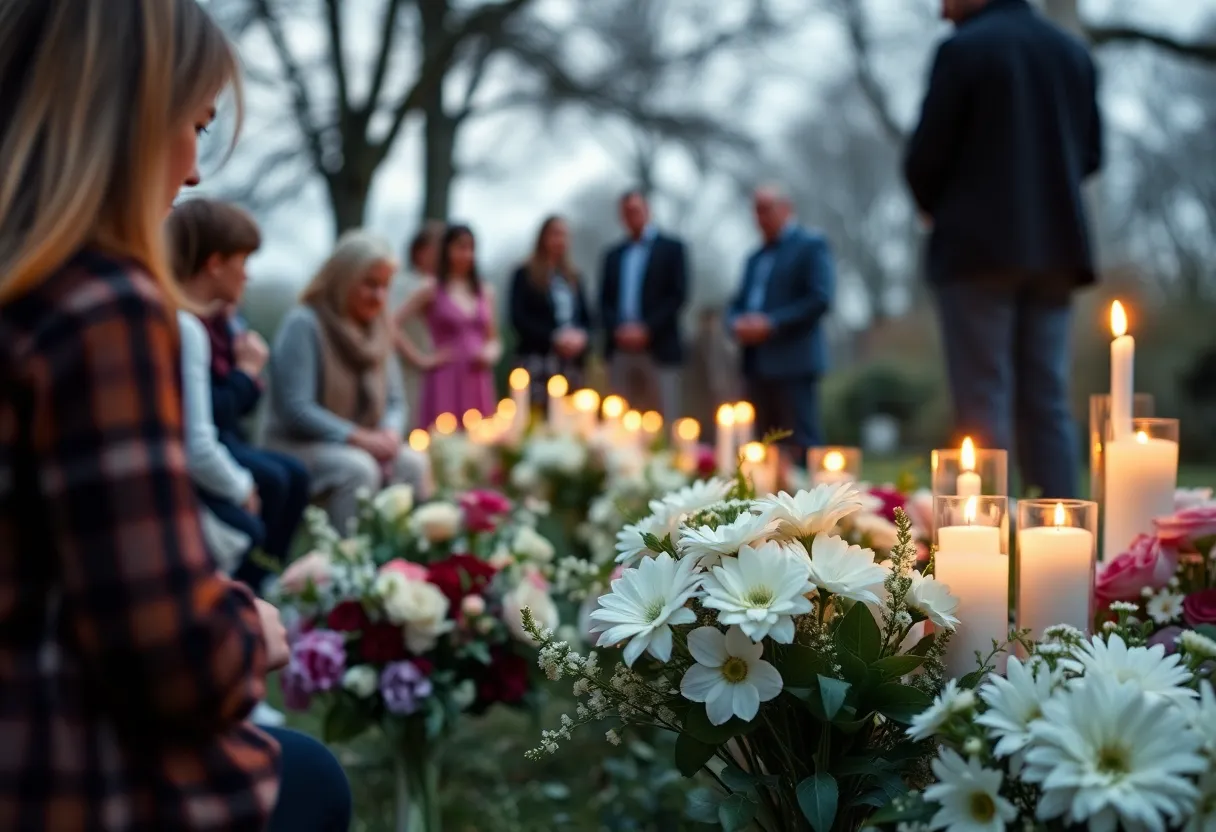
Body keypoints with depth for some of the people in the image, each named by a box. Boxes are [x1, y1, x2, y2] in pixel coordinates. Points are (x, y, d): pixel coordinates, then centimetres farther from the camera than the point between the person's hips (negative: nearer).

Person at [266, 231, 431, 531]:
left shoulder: (378, 328, 10)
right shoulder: (303, 324, -13)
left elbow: (395, 401, 11)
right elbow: (295, 408, -19)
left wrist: (390, 433, -13)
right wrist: (358, 437, -24)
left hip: (362, 444, 6)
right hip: (299, 444, -6)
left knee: (414, 463, -21)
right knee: (358, 468, -34)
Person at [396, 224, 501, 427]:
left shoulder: (485, 292, 15)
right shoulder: (432, 289, 0)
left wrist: (490, 354, 0)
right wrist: (421, 358, -7)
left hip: (479, 381, 5)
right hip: (447, 378, -5)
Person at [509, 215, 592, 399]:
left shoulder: (574, 277, 21)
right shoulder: (525, 275, 3)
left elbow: (585, 316, 19)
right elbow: (519, 319, -6)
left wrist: (580, 335, -4)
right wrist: (554, 337, -15)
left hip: (572, 361, 5)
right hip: (538, 358, -5)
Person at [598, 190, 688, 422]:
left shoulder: (671, 248, 6)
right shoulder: (614, 255, 18)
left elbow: (678, 295, -3)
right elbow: (605, 301, 12)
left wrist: (646, 329, -12)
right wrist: (618, 329, -7)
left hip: (659, 349, -4)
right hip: (620, 351, 4)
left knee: (664, 420, -6)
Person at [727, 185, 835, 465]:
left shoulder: (812, 246, 1)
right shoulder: (756, 258, 24)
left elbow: (821, 299, -10)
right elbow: (738, 303, 22)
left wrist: (771, 324, -16)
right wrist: (737, 324, -2)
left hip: (793, 361, -7)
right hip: (757, 364, 7)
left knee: (801, 446, -9)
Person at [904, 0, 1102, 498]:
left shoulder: (964, 48, -7)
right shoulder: (1074, 52, 13)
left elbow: (926, 155, -8)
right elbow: (1090, 153, 14)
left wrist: (933, 206, 11)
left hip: (982, 245, -6)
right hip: (1057, 245, 6)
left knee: (984, 405, -5)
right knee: (1048, 402, 7)